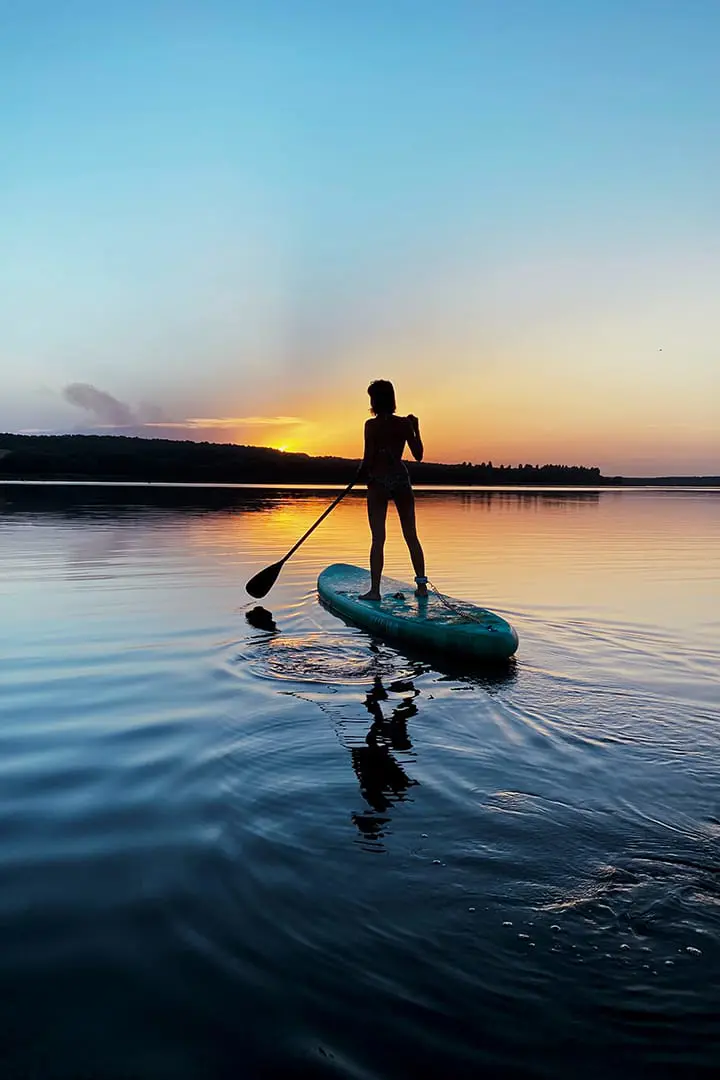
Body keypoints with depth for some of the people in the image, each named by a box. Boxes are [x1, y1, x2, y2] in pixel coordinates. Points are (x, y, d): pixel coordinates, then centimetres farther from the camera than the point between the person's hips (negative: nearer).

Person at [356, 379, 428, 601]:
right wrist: (416, 429, 15)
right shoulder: (405, 423, 2)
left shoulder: (372, 425, -7)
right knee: (411, 536, 11)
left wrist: (362, 472, 9)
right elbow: (418, 455, 5)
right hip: (401, 479, 3)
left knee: (378, 538, -1)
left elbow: (368, 458, -11)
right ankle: (421, 585, 15)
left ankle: (375, 589, -1)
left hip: (378, 482, -3)